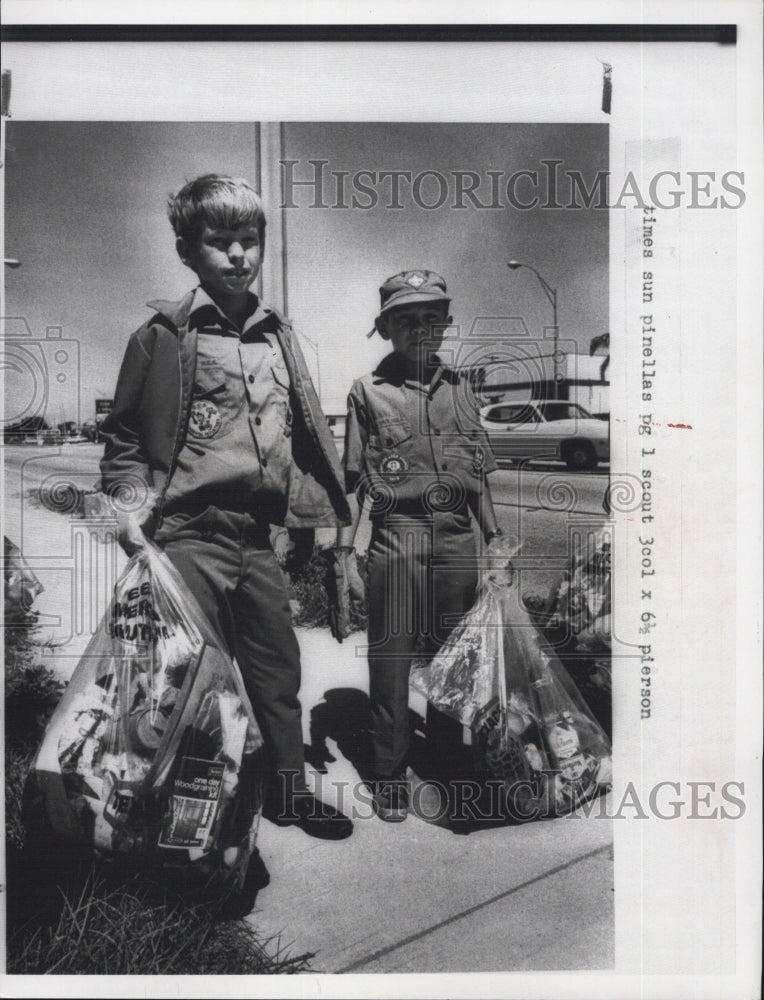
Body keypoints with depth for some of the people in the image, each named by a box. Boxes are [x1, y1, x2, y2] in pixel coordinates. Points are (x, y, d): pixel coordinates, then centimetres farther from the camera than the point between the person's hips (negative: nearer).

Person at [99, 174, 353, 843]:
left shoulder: (277, 336, 12)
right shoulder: (164, 335, -3)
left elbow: (304, 432, 18)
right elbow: (123, 435, 3)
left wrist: (316, 512, 14)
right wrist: (131, 500, -11)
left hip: (259, 535, 5)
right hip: (190, 534, -5)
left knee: (279, 667, 14)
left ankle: (290, 790, 32)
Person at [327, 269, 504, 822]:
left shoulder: (459, 386, 13)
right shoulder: (369, 391, 2)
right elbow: (353, 482, 1)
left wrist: (496, 538, 13)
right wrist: (344, 557, -5)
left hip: (457, 541, 4)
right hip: (396, 541, -3)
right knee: (390, 660, 1)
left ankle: (451, 765, 27)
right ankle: (390, 776, 15)